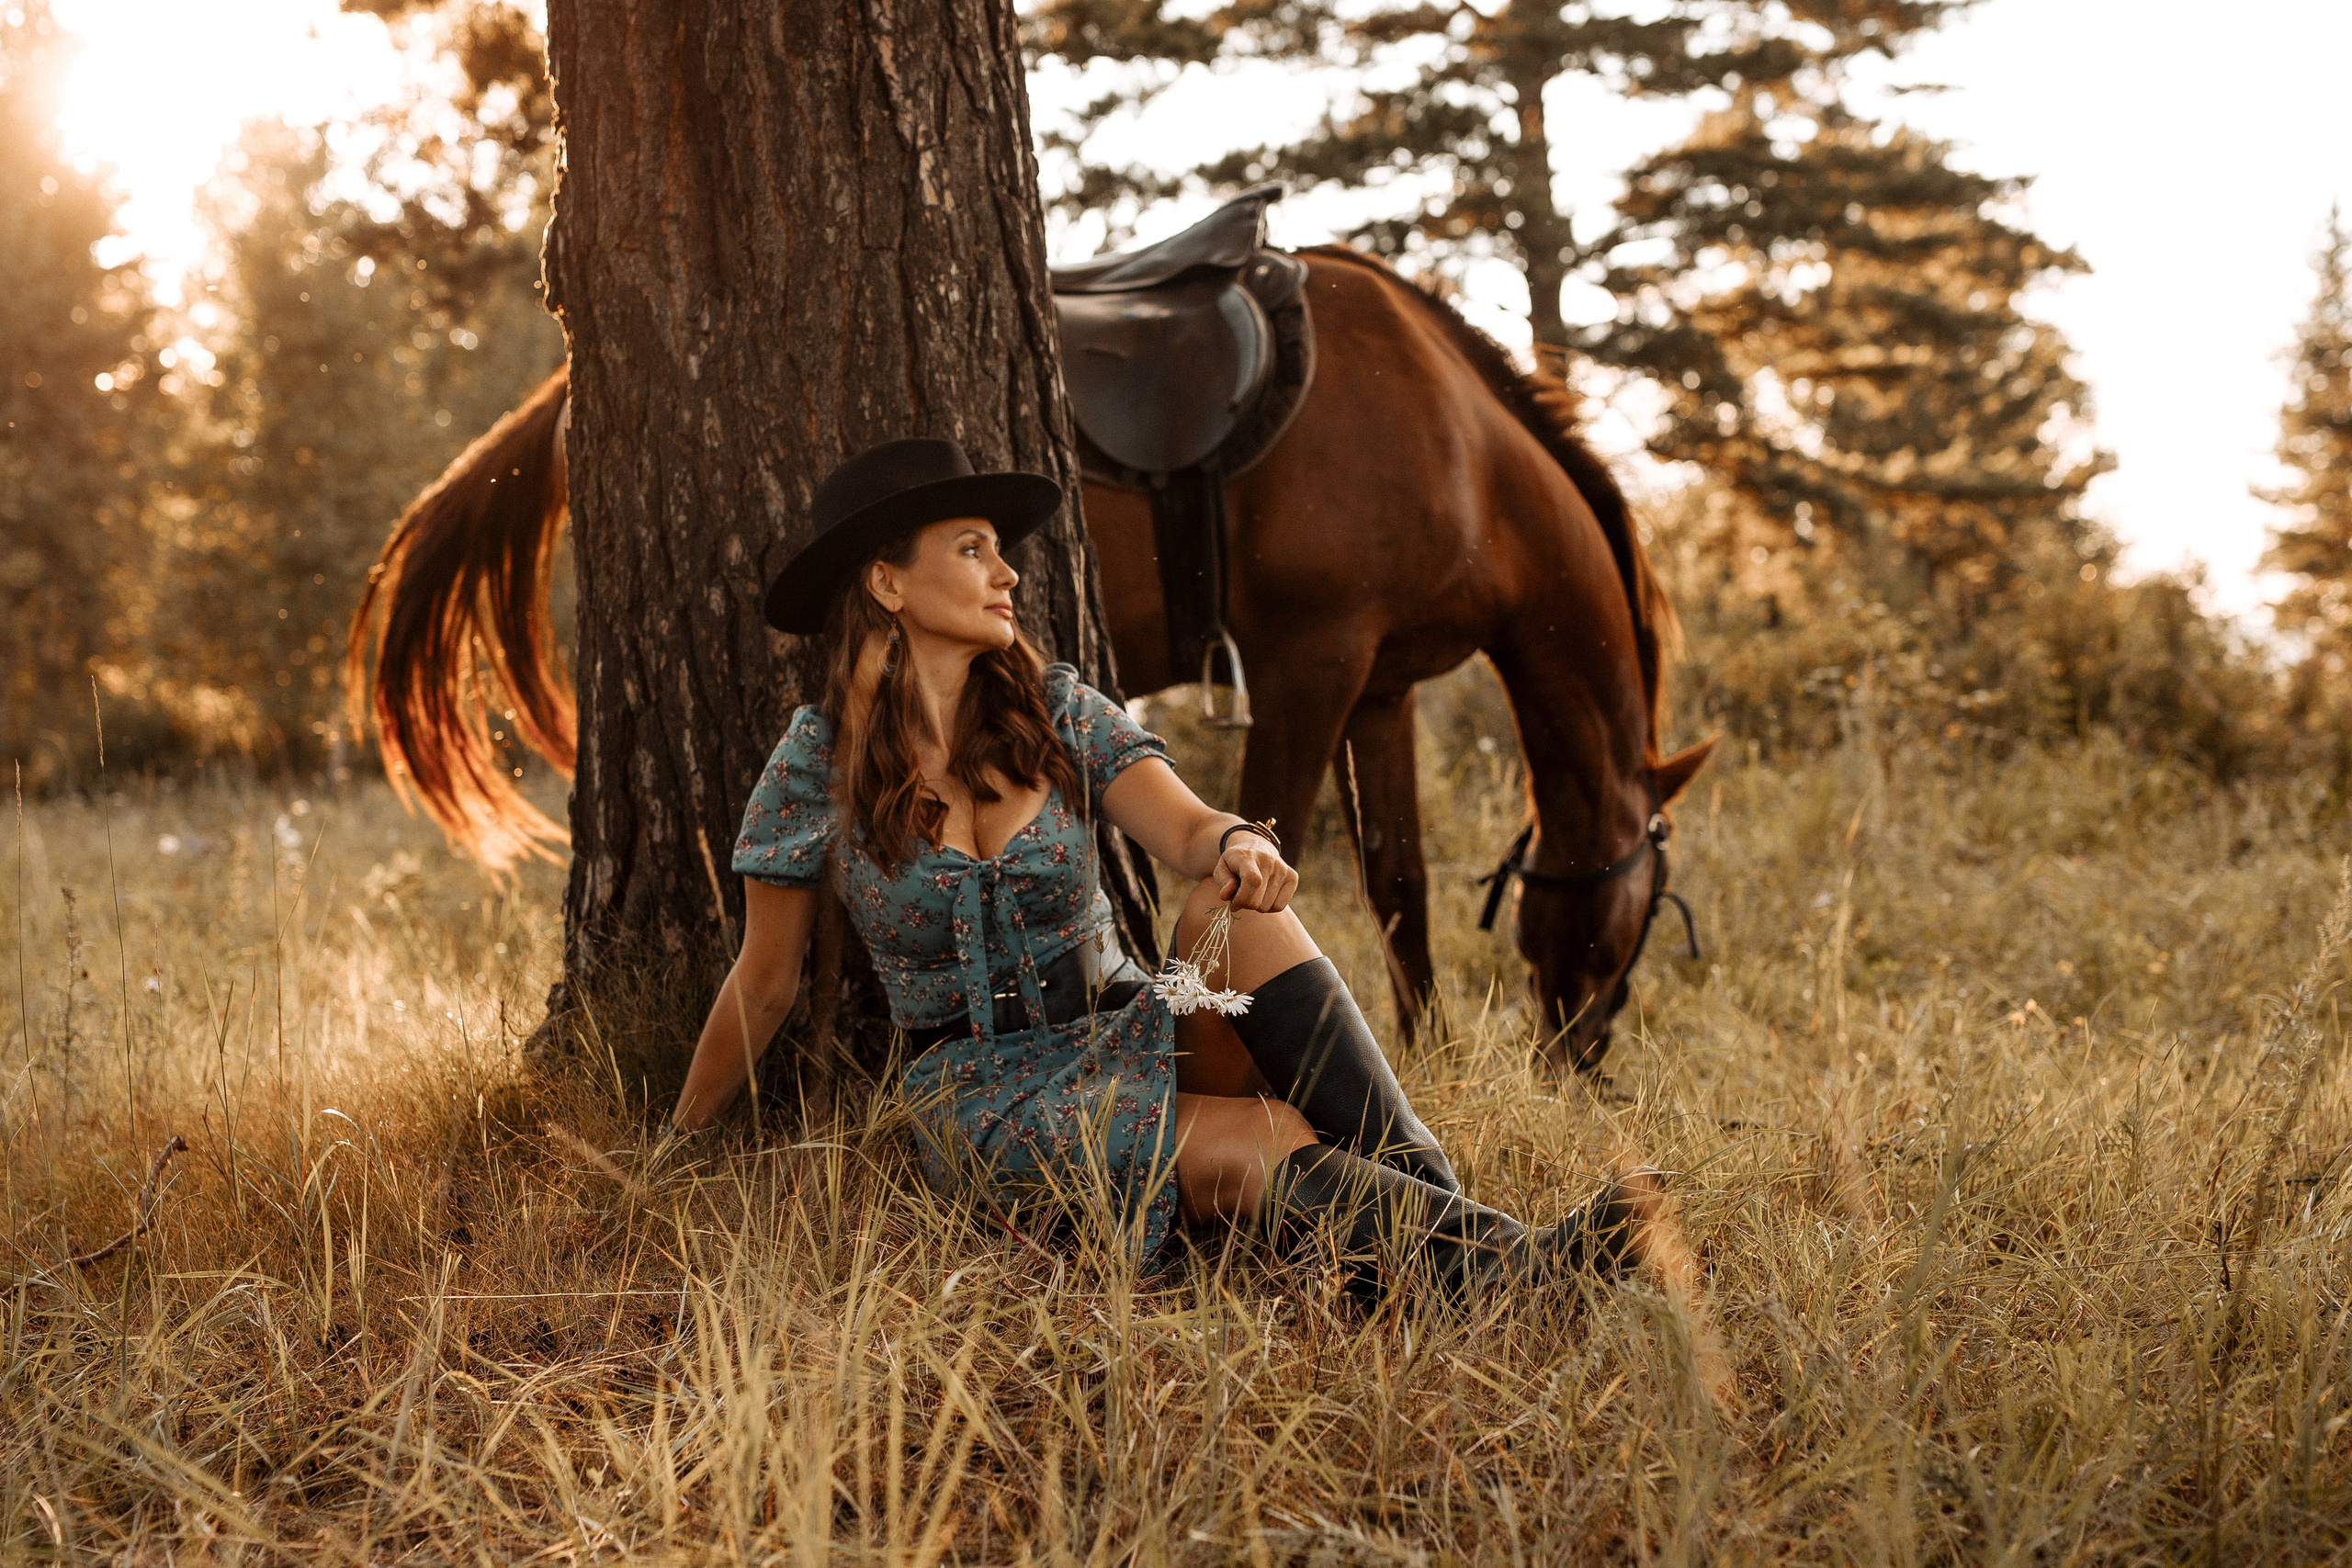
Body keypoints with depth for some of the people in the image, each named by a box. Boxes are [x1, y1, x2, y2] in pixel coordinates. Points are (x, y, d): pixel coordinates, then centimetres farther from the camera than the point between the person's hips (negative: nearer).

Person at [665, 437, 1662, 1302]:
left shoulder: (1059, 713, 2)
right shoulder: (818, 765, -7)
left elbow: (1183, 827, -14)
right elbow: (764, 985, 3)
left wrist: (1237, 846, -38)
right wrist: (676, 1146, 8)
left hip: (1132, 1038, 3)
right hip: (991, 1098, -3)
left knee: (1246, 916, -30)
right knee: (1269, 1148, -31)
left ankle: (1435, 1210, -34)